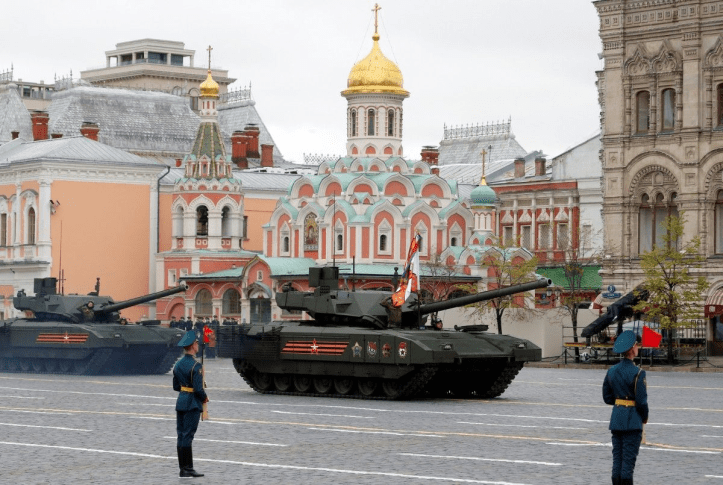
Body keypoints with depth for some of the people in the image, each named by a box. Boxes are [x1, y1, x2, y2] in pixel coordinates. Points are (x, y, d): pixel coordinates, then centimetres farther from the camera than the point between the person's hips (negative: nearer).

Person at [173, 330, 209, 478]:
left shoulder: (178, 365, 8)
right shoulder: (196, 366, -17)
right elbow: (198, 389, -19)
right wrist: (205, 398, -2)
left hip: (180, 402, 8)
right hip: (193, 404, -8)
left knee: (181, 436, 9)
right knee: (187, 436, -6)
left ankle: (183, 468, 13)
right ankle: (187, 469, -4)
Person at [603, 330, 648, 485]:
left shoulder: (611, 371, 5)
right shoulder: (637, 373, -15)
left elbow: (607, 398, 11)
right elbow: (642, 401, -14)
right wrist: (645, 417, 1)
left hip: (616, 419, 6)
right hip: (632, 420, -6)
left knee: (617, 458, 10)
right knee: (629, 460, -2)